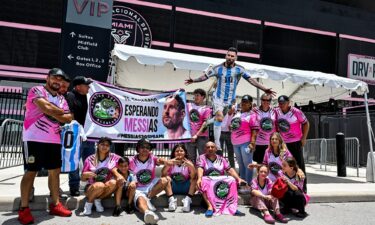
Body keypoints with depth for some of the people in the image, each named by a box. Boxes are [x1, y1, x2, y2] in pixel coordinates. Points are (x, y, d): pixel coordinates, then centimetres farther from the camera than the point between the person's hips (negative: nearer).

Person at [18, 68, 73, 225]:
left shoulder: (61, 99, 16)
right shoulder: (37, 90, -3)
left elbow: (68, 119, 4)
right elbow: (46, 108, -21)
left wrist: (52, 112, -10)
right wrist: (61, 112, -3)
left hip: (54, 140, 7)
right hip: (35, 138, -7)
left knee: (55, 171, 8)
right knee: (31, 171, -2)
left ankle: (55, 204, 19)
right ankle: (24, 209, 7)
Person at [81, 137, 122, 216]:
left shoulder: (113, 157, 0)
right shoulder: (90, 159, -3)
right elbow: (82, 178, 2)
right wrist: (86, 175, -21)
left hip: (105, 190, 2)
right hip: (91, 187, -1)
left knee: (113, 182, -31)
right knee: (100, 185, -35)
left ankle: (98, 200, -6)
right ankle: (89, 203, -6)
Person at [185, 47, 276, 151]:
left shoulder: (239, 69, -4)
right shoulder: (218, 68, -5)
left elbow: (251, 80, -3)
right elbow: (205, 76, 1)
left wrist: (264, 89, -9)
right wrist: (194, 80, -11)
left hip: (230, 99, 3)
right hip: (218, 97, -3)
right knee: (220, 118, -19)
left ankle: (208, 122, 41)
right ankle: (217, 144, -11)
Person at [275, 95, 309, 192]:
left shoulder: (296, 112, -11)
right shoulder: (277, 112, -1)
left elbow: (306, 124, -4)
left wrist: (304, 138, -6)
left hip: (296, 142, -4)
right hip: (282, 143, 4)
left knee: (299, 164, 4)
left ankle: (302, 187, 16)